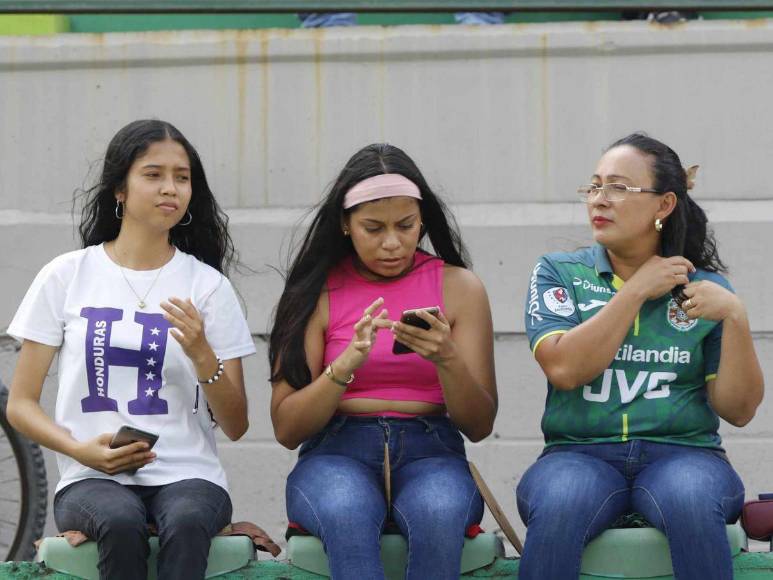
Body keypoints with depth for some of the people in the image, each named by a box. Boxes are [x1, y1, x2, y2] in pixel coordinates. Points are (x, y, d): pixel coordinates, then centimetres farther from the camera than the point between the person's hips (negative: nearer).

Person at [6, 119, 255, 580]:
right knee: (120, 523, -36)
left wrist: (202, 355, -11)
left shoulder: (207, 284, 9)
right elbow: (21, 404, 9)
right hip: (91, 480, 0)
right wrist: (80, 449, -10)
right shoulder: (67, 276, 8)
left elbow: (236, 426, 7)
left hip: (188, 475, 0)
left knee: (187, 521, -36)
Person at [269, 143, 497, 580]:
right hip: (337, 450, 0)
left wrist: (447, 359, -15)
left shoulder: (458, 285, 7)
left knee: (438, 515, -37)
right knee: (346, 516, -38)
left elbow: (480, 426, 5)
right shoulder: (318, 292, 6)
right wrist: (345, 366, -16)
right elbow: (286, 428, 1)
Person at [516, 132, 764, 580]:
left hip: (683, 453, 1)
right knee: (557, 506, -36)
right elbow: (564, 369, -9)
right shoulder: (558, 273, 9)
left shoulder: (704, 289, 10)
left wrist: (735, 318, -8)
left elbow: (739, 410, 5)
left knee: (690, 504, -36)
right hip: (580, 455, 0)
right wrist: (637, 291, -5)